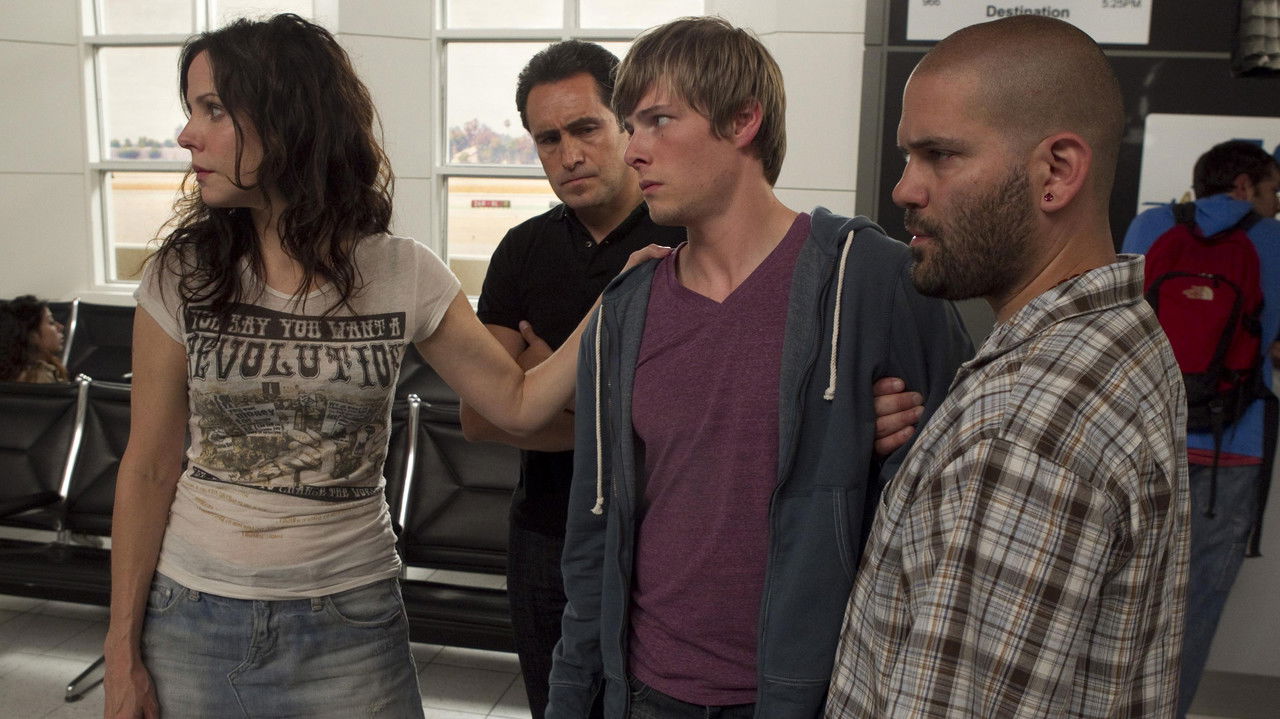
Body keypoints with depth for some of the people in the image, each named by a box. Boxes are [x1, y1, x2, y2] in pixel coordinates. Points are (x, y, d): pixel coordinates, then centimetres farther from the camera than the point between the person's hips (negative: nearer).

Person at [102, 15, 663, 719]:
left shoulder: (404, 275, -7)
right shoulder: (182, 276, -6)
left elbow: (519, 402, -3)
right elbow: (149, 467, -2)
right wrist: (122, 650, 0)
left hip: (348, 616, 0)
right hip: (194, 612, 1)